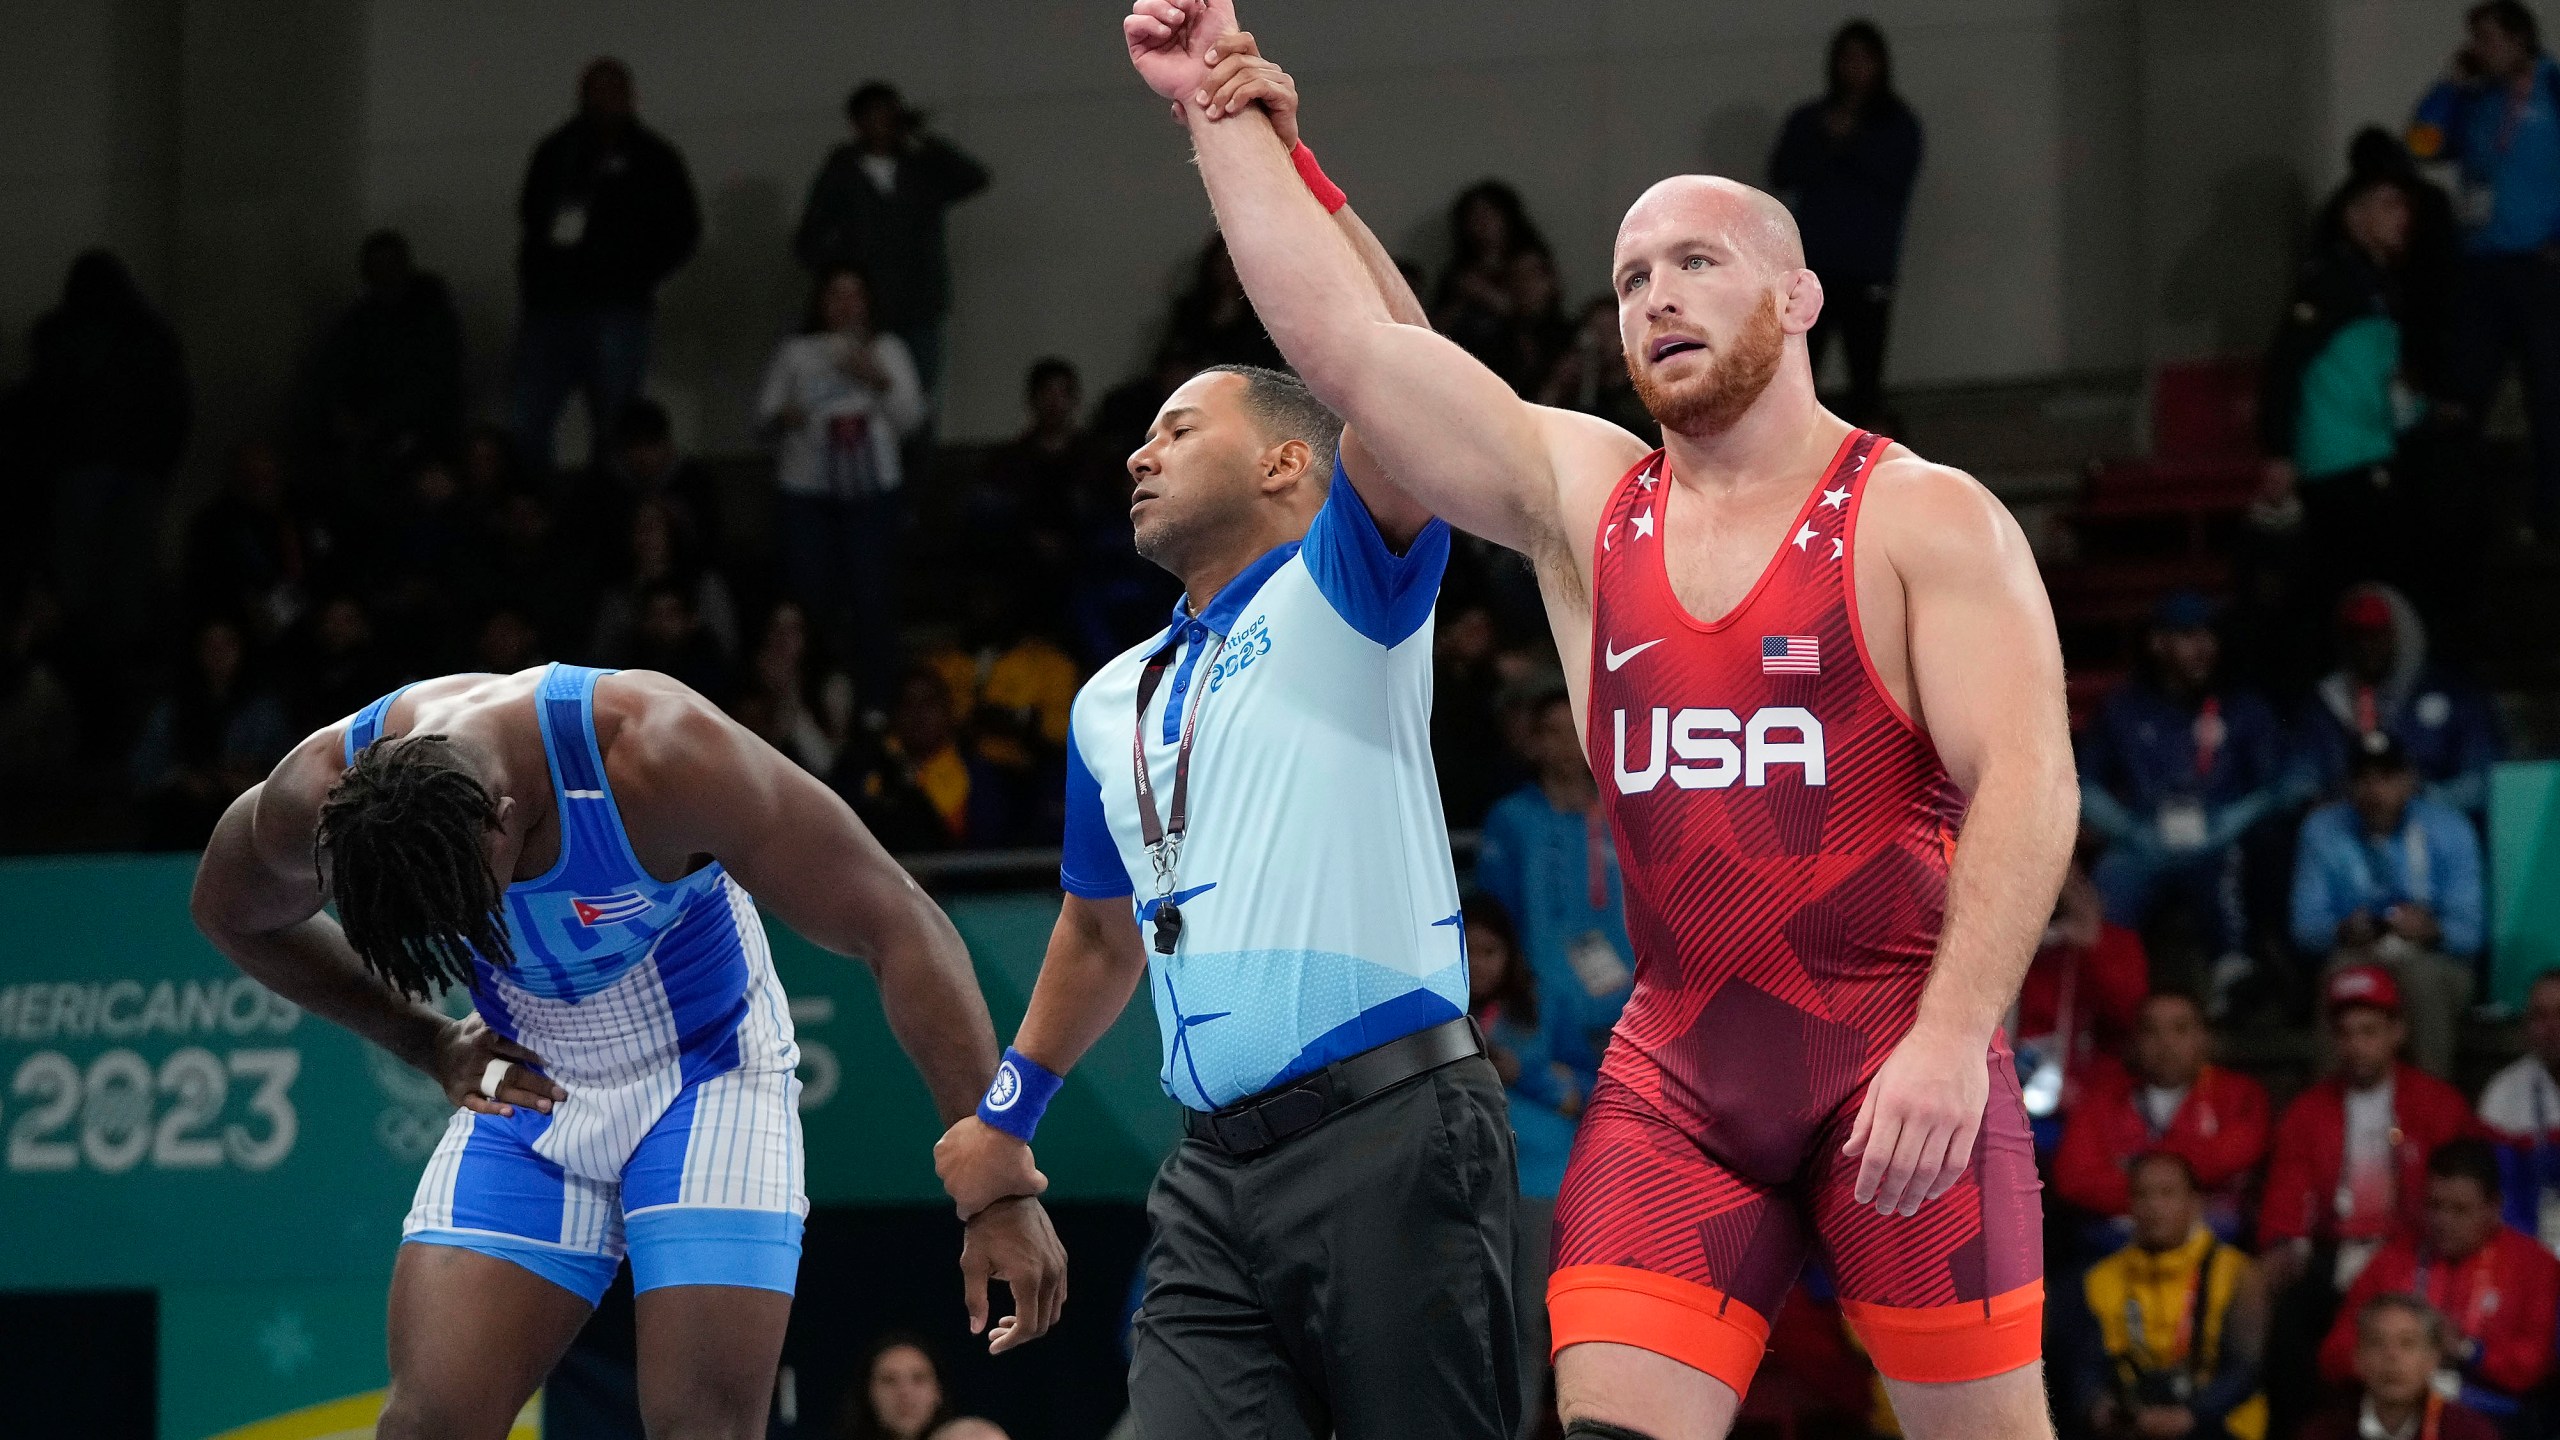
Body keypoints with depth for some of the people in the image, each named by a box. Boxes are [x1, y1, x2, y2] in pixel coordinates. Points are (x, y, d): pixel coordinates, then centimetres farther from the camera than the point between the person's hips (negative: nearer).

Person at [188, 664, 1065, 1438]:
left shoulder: (656, 753, -34)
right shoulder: (317, 800, -23)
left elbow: (900, 931, -29)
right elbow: (232, 914, 4)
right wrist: (429, 1045, -3)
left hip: (706, 1080, -3)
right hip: (526, 1086, 3)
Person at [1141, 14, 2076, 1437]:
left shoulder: (1926, 519, -3)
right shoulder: (1579, 495, 10)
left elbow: (2026, 784, -13)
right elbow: (1344, 337, 6)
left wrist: (1952, 1034, -25)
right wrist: (1225, 115, 2)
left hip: (1898, 1054, -4)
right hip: (1679, 1065, 4)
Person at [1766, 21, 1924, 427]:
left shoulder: (1898, 124, 9)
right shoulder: (1809, 119, 14)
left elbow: (1897, 179, -6)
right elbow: (1781, 175, 3)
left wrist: (1851, 142, -10)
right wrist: (1827, 144, -9)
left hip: (1868, 268, -1)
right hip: (1813, 264, 1)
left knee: (1865, 375, -4)